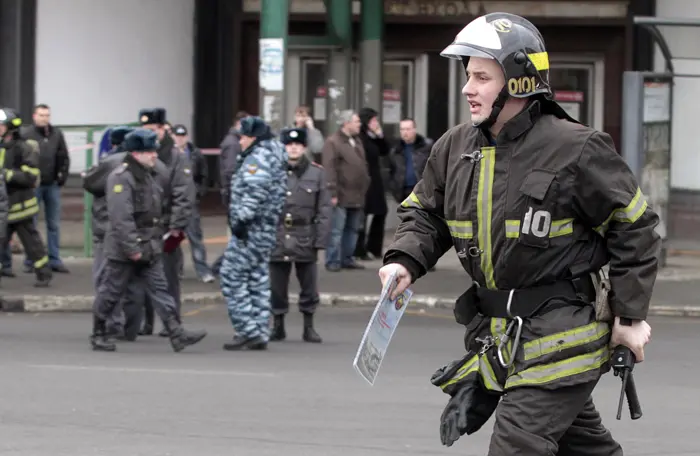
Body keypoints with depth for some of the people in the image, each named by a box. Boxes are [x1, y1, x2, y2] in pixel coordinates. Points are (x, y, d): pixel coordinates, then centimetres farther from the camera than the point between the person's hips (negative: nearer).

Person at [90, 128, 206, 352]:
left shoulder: (147, 176, 14)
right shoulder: (120, 178, -18)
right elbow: (121, 217, -24)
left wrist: (156, 239, 20)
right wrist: (132, 248, -25)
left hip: (149, 248, 9)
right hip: (123, 249, -9)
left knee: (159, 289, 1)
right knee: (111, 291, 3)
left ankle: (176, 333, -5)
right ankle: (99, 335, 16)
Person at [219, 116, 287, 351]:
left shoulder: (257, 158, -12)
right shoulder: (274, 156, 19)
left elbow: (255, 192, -25)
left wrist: (242, 219, -25)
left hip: (250, 231, -10)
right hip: (266, 232, 10)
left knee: (232, 278, -7)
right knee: (258, 280, 12)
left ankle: (248, 330, -10)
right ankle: (260, 334, 13)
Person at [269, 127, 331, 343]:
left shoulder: (316, 173, 3)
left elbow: (324, 209, 2)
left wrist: (320, 240, -5)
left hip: (305, 238, 0)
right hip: (278, 236, 0)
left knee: (309, 286, 4)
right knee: (276, 286, 5)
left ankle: (309, 327, 15)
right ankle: (278, 326, 17)